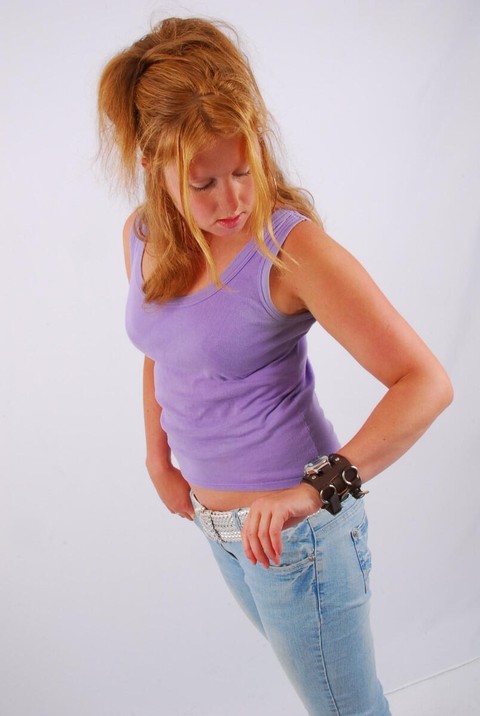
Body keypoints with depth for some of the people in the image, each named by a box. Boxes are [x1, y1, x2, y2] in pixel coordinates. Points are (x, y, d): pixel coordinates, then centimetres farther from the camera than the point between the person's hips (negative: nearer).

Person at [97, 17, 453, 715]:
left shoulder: (290, 247, -25)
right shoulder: (142, 235, -4)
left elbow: (427, 383, -29)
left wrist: (315, 489, -37)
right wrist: (158, 457, 12)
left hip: (291, 529, -6)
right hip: (214, 519, 6)